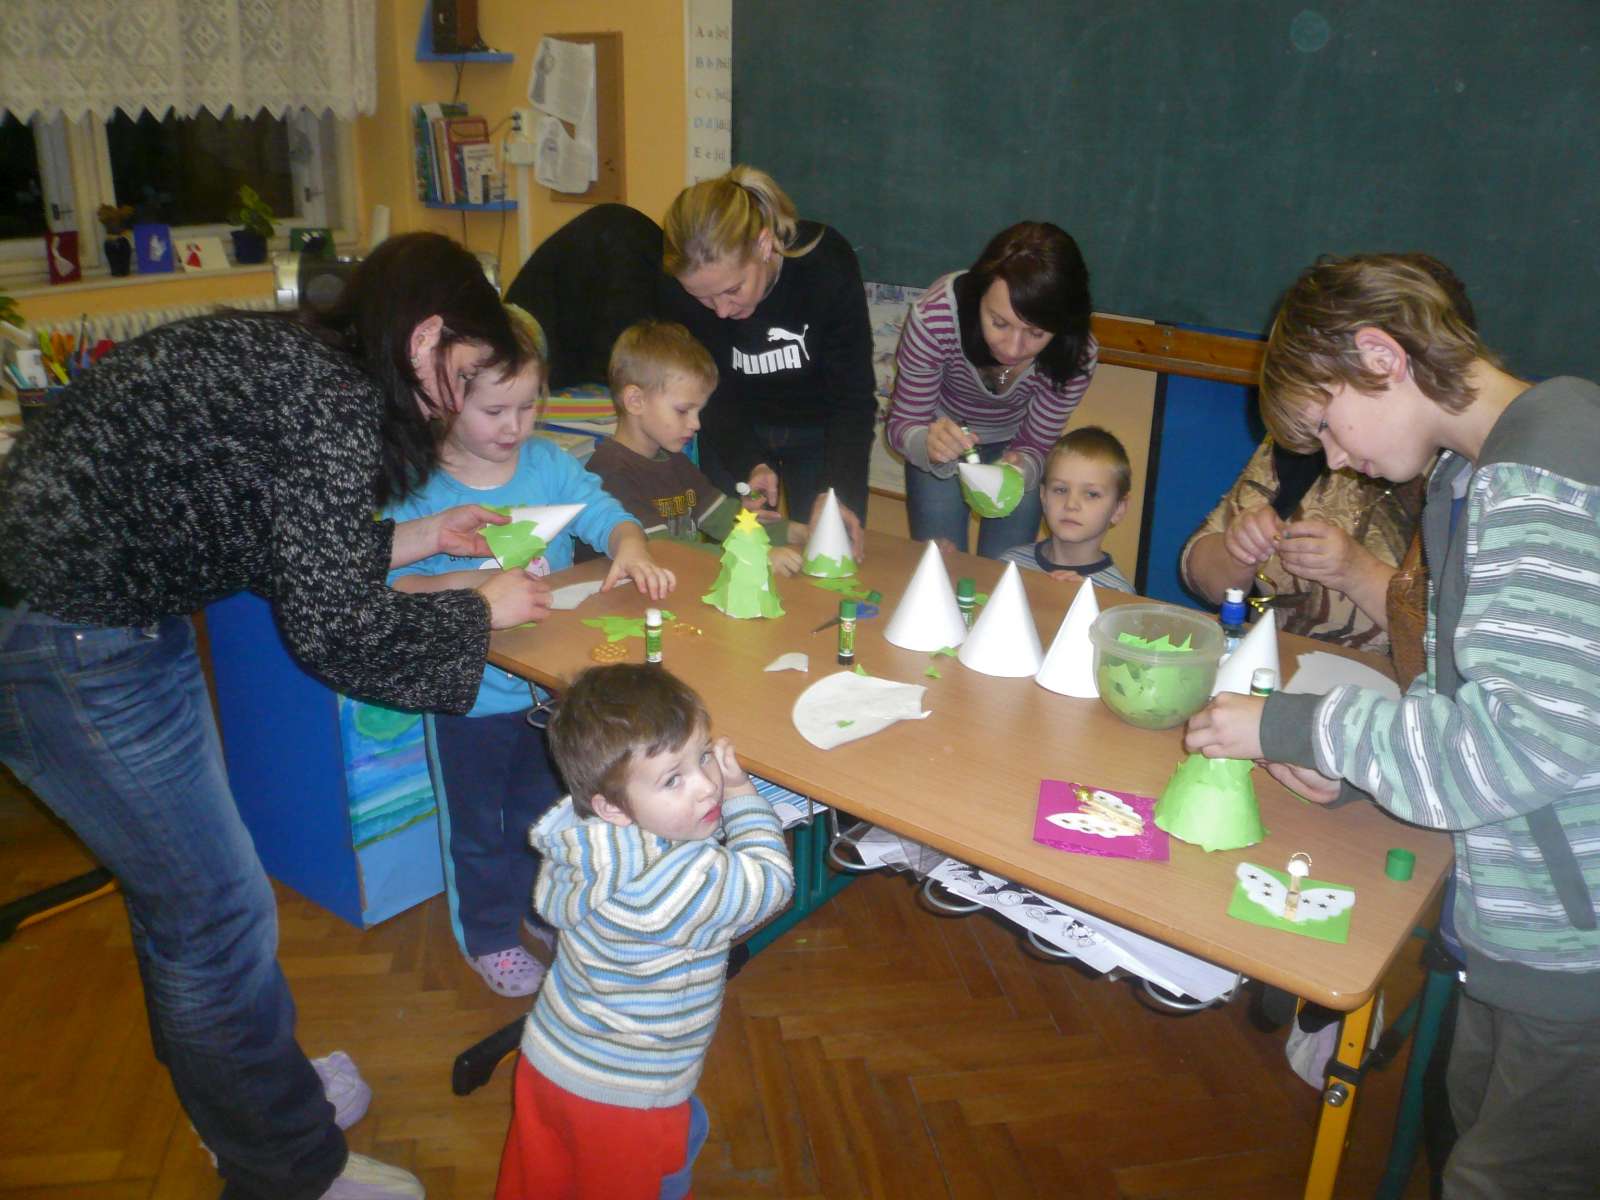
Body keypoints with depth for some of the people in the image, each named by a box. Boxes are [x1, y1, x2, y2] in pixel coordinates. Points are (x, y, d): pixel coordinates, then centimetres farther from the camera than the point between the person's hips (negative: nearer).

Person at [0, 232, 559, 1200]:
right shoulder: (333, 400, -20)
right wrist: (483, 610, -5)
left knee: (180, 890, 23)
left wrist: (416, 539, 16)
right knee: (219, 917, 4)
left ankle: (243, 1085, 45)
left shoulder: (278, 353, 8)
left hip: (100, 606, 10)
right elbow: (336, 630, -18)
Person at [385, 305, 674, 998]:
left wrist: (630, 548, -33)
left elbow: (603, 513, -12)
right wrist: (473, 584, -37)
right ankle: (489, 936, 38)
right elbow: (392, 585, -24)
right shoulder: (417, 491, -17)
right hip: (469, 697, -4)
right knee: (477, 827, 15)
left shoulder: (548, 464, -4)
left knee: (544, 811, 25)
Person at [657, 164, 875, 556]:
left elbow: (853, 398, -24)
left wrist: (836, 491, -36)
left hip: (821, 429, -1)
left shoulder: (828, 264, -30)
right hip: (734, 431, 2)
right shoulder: (677, 286, -25)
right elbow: (713, 393, -14)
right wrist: (749, 463, -31)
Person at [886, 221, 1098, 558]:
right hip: (940, 435, -1)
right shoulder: (933, 317, -37)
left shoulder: (1077, 355, -32)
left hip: (1014, 446, 1)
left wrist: (1019, 469, -40)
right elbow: (903, 423, -24)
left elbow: (1035, 445, -17)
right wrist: (929, 445, -47)